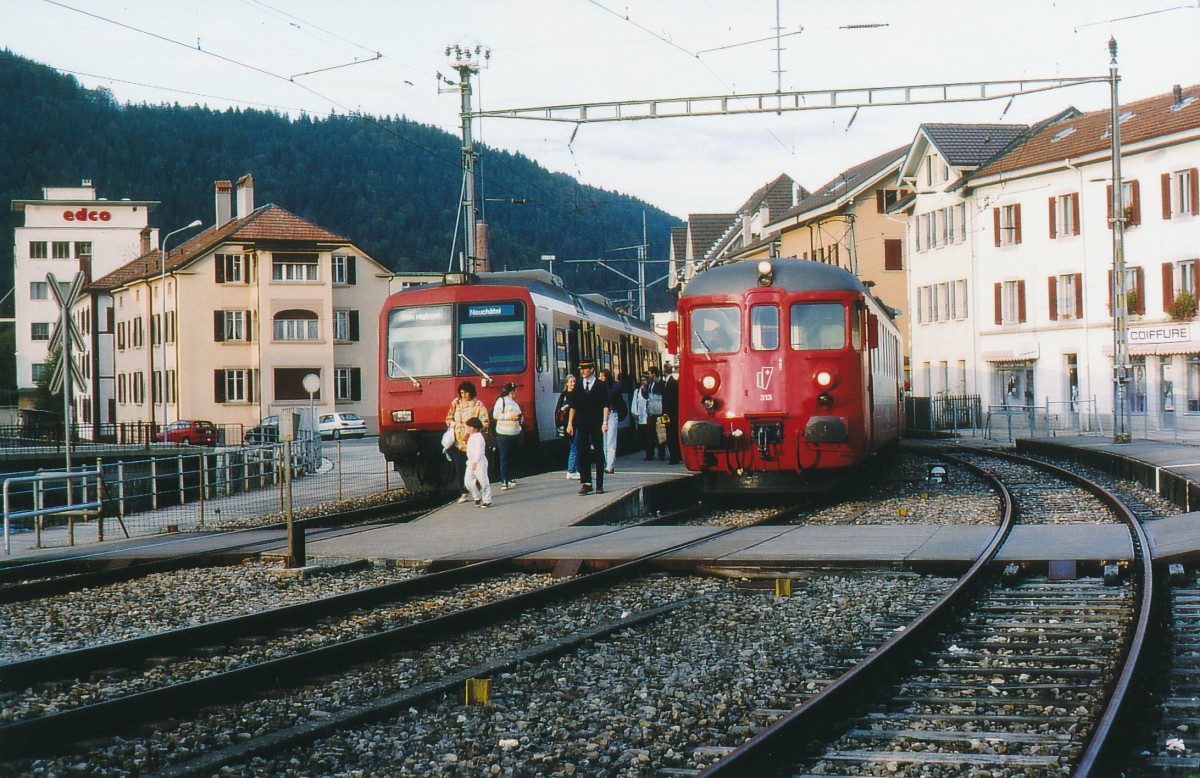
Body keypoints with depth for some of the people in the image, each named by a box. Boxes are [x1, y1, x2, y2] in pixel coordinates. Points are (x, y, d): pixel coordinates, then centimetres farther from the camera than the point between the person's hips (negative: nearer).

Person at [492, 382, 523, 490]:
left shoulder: (515, 403, 20)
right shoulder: (501, 400, -1)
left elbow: (520, 419, 27)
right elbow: (496, 415, -12)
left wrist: (520, 418, 3)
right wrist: (511, 417, -17)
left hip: (515, 434, 7)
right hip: (503, 434, -7)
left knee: (513, 457, 7)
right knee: (504, 458, -8)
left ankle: (512, 478, 15)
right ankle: (504, 481, -11)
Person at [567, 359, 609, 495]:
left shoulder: (601, 386, 0)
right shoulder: (578, 386, 10)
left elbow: (605, 406, -4)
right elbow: (573, 406, 11)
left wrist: (605, 422, -13)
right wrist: (570, 423, 5)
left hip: (596, 425, -3)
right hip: (582, 425, 3)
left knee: (598, 455, 3)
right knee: (582, 453, -2)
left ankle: (599, 485, 8)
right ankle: (586, 483, 0)